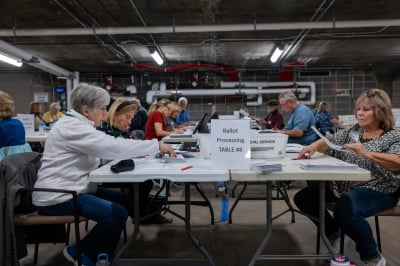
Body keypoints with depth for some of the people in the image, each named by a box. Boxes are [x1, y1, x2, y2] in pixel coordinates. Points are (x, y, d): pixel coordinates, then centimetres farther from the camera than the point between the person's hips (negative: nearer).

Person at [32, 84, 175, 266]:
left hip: (73, 188, 11)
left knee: (124, 200, 5)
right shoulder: (73, 127, -20)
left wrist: (137, 151, 1)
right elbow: (113, 147, -27)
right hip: (57, 196, -11)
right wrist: (157, 146, -21)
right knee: (117, 214, -22)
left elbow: (106, 149, 16)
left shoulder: (79, 125, 13)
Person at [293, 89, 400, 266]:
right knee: (302, 198, -2)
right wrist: (314, 146, -16)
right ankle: (333, 232, 23)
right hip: (342, 185, 7)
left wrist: (367, 154, -36)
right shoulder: (352, 131, 12)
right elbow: (328, 143, 6)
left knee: (344, 210, -37)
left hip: (376, 190, -6)